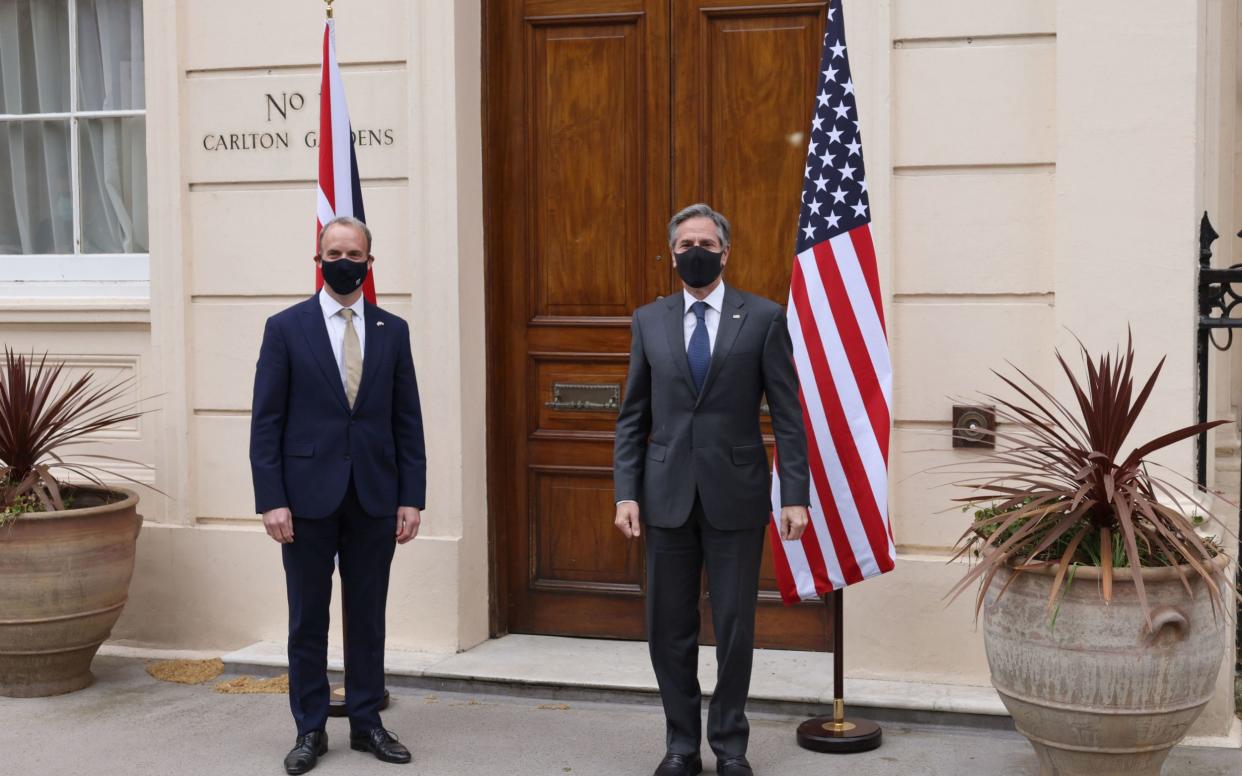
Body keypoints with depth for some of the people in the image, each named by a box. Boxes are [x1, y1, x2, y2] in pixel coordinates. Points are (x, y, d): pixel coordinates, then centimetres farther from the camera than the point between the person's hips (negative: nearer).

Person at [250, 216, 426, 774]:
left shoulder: (392, 331, 7)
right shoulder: (286, 328, 0)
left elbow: (407, 422, 6)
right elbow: (266, 423, -3)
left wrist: (411, 497, 0)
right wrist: (271, 500, -9)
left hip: (375, 497, 2)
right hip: (308, 496, -2)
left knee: (368, 617, 9)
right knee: (308, 620, 7)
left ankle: (366, 723, 21)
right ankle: (310, 731, 17)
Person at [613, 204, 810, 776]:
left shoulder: (763, 318, 0)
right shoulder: (648, 321, 7)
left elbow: (787, 415, -1)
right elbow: (633, 417, 8)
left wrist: (796, 495, -7)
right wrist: (626, 492, -1)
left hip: (736, 497, -2)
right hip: (667, 495, 2)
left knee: (734, 627, 5)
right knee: (669, 628, 7)